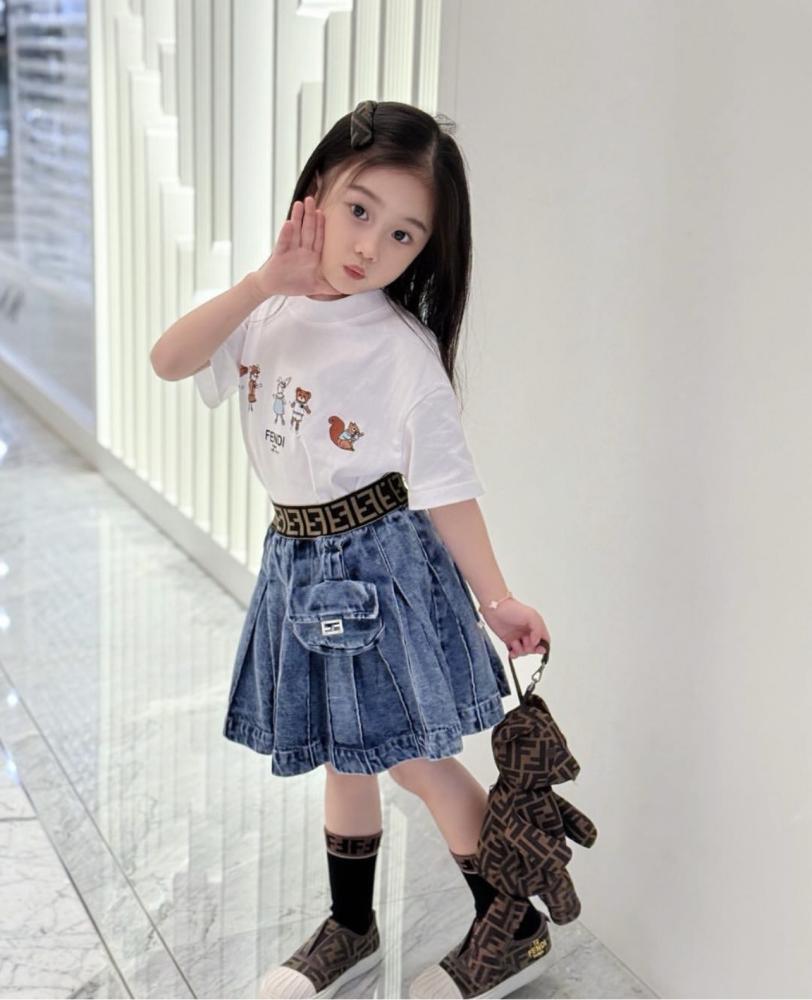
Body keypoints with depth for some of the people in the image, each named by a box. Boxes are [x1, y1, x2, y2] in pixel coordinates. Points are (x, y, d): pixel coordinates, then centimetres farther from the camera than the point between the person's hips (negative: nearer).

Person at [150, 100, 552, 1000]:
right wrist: (265, 281, -23)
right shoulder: (271, 307, -2)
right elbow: (169, 361, -15)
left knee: (413, 758, 4)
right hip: (300, 563, 6)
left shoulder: (403, 352, -17)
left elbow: (444, 488, -13)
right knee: (342, 756, 19)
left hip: (381, 564, -5)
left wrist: (495, 601, -11)